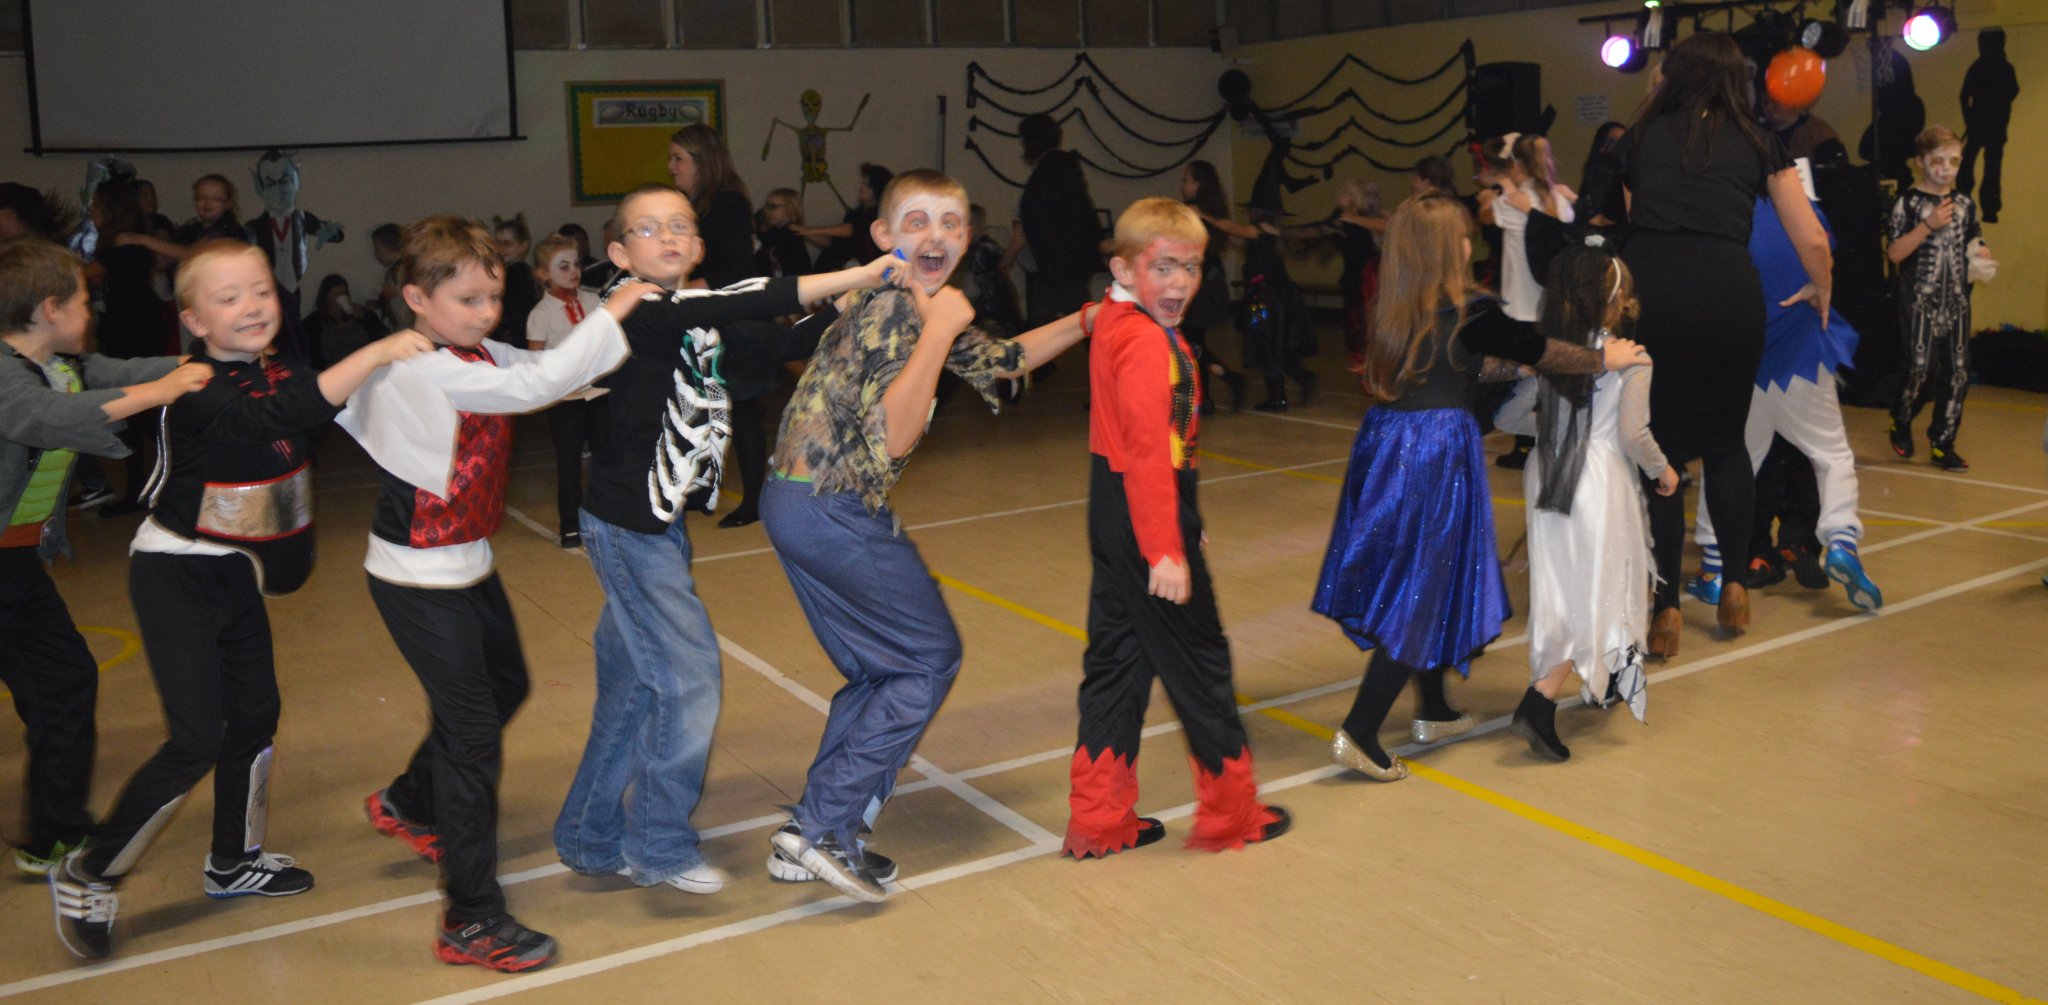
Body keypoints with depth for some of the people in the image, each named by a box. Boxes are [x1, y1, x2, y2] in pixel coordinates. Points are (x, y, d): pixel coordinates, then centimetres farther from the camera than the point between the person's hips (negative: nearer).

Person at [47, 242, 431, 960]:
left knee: (256, 715, 12)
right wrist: (376, 353, -47)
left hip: (237, 575, 8)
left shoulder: (281, 369, 0)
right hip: (175, 576, -7)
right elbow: (283, 414, -41)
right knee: (197, 740, -10)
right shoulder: (199, 393, -24)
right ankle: (89, 874, 9)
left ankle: (232, 863, 31)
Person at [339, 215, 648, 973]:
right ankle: (471, 921, 3)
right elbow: (535, 386, -33)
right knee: (472, 728, -6)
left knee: (504, 687, 24)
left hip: (467, 564, 9)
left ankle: (408, 804, 46)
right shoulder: (422, 369, -26)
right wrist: (612, 315, -26)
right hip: (418, 580, -9)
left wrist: (625, 328, -13)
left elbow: (546, 369, -2)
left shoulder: (476, 355, 2)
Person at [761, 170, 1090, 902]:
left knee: (880, 671, 17)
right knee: (930, 657, 2)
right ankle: (824, 830, 2)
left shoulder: (920, 306, 14)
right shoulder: (890, 306, -17)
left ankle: (815, 837, 22)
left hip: (806, 507, 10)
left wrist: (1090, 319, 24)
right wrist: (939, 330, -24)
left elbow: (1001, 360, 28)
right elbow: (891, 437, -26)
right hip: (834, 514, -10)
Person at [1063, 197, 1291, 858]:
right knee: (1199, 659, 5)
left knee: (1117, 661, 14)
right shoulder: (1148, 343, -19)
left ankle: (1099, 821, 22)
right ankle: (1230, 815, 21)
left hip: (1113, 516, 10)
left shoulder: (1114, 323, 12)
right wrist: (1165, 550, -26)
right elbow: (1148, 453, -26)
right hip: (1146, 518, -10)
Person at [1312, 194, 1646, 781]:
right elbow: (1540, 352, 1)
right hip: (1437, 457, -7)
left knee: (1407, 584, 19)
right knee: (1421, 595, 0)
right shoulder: (1469, 314, -11)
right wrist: (1605, 358, 15)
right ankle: (1358, 734, -3)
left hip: (1383, 443, 7)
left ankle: (1434, 713, 35)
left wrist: (1498, 367, 33)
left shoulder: (1394, 313, 7)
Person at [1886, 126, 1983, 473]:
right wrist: (1929, 225, -19)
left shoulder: (1965, 204, 11)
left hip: (1957, 302, 5)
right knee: (1921, 368, -8)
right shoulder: (1909, 202, -4)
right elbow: (1894, 253, -11)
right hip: (1921, 301, -5)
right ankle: (1901, 422, 20)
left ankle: (1942, 443, 10)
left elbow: (1973, 246, 20)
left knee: (1958, 372, 1)